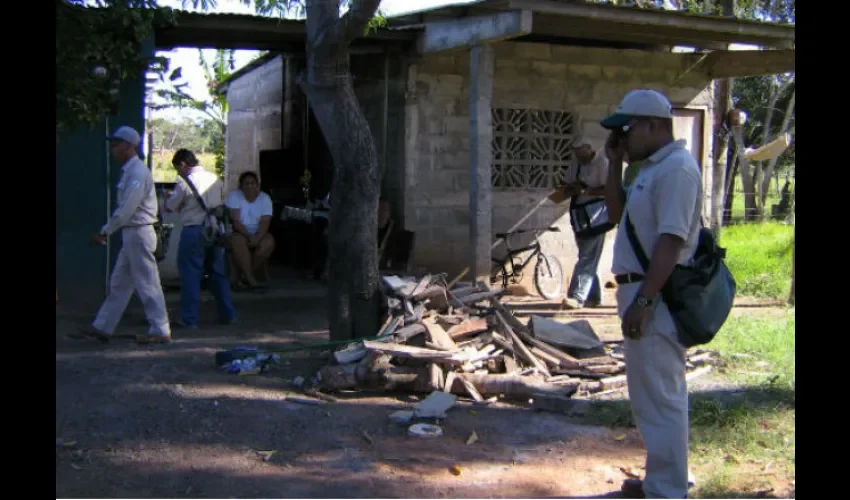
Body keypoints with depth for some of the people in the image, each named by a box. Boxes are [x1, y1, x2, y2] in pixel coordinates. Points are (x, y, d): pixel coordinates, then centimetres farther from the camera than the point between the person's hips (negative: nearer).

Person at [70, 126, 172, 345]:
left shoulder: (138, 172, -17)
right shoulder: (129, 171, 13)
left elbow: (126, 209, -20)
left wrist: (104, 232, -12)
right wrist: (107, 231, 11)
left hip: (139, 234, -10)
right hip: (131, 234, 10)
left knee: (147, 283, -4)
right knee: (119, 283, 13)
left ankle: (160, 331, 3)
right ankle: (102, 327, 20)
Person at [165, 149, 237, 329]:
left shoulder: (185, 182, -11)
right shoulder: (215, 179, 7)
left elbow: (170, 207, -2)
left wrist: (168, 199, 19)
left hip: (193, 231, -6)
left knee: (190, 275, 1)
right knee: (218, 273, 14)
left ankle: (189, 319, 1)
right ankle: (227, 314, 19)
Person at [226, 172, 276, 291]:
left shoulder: (265, 198, -2)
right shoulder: (234, 196, -9)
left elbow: (265, 222, -13)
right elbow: (235, 221, -17)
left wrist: (257, 238, -31)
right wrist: (250, 236, -29)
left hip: (256, 234, 3)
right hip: (237, 233, -3)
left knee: (269, 242, -27)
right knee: (239, 241, -36)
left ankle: (243, 275, -19)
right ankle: (250, 280, -37)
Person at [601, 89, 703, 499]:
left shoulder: (676, 168, -16)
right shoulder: (652, 168, 16)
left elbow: (671, 240, -23)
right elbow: (617, 214, 23)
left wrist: (642, 301, -26)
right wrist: (615, 164, 12)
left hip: (655, 297, -11)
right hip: (646, 294, 11)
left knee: (659, 398, -5)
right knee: (655, 395, 18)